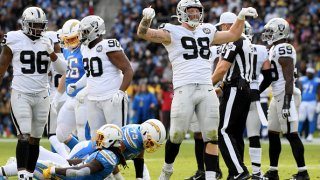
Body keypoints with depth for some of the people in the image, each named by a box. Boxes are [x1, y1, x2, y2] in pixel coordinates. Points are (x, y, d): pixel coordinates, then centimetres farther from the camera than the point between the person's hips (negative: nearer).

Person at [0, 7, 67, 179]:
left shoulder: (48, 42, 6)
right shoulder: (14, 40, -5)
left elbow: (63, 69, 2)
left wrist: (51, 52, -13)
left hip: (42, 96, 4)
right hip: (21, 95, -4)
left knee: (35, 138, 8)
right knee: (24, 136, -15)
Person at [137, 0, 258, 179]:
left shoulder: (207, 32, 19)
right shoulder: (172, 32, 3)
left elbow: (233, 35, 33)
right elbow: (143, 33, -8)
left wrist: (241, 17, 20)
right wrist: (147, 18, -28)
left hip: (207, 89, 4)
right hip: (184, 89, -4)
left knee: (211, 136, -2)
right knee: (177, 136, 0)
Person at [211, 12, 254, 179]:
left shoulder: (233, 42, -13)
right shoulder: (246, 42, 17)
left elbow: (223, 68, -18)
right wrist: (222, 86, 22)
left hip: (234, 90, -10)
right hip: (245, 89, 10)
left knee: (224, 131, -10)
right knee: (236, 133, 11)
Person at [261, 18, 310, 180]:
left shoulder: (283, 49, -15)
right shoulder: (274, 49, 16)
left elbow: (289, 78, -20)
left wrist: (287, 101, -25)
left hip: (285, 96, -10)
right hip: (277, 96, 10)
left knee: (291, 134, -9)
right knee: (272, 134, 12)